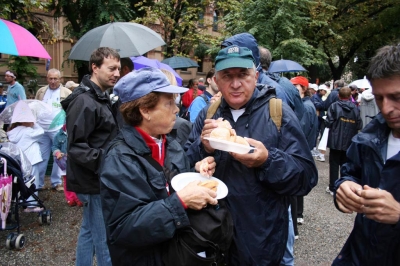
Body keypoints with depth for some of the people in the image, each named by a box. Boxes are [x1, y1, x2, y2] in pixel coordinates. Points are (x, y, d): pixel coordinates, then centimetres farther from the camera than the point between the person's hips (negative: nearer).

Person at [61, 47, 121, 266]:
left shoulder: (100, 98, 13)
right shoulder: (84, 101, -18)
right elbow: (75, 147, -24)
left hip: (98, 179, 10)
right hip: (93, 181, -10)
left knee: (89, 231, 21)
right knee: (104, 240, -1)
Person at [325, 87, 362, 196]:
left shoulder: (334, 106, -10)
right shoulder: (355, 108, -2)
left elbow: (329, 122, -13)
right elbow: (359, 126, -1)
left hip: (336, 141, -3)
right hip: (349, 142, 3)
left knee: (334, 164, 6)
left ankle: (333, 188, 10)